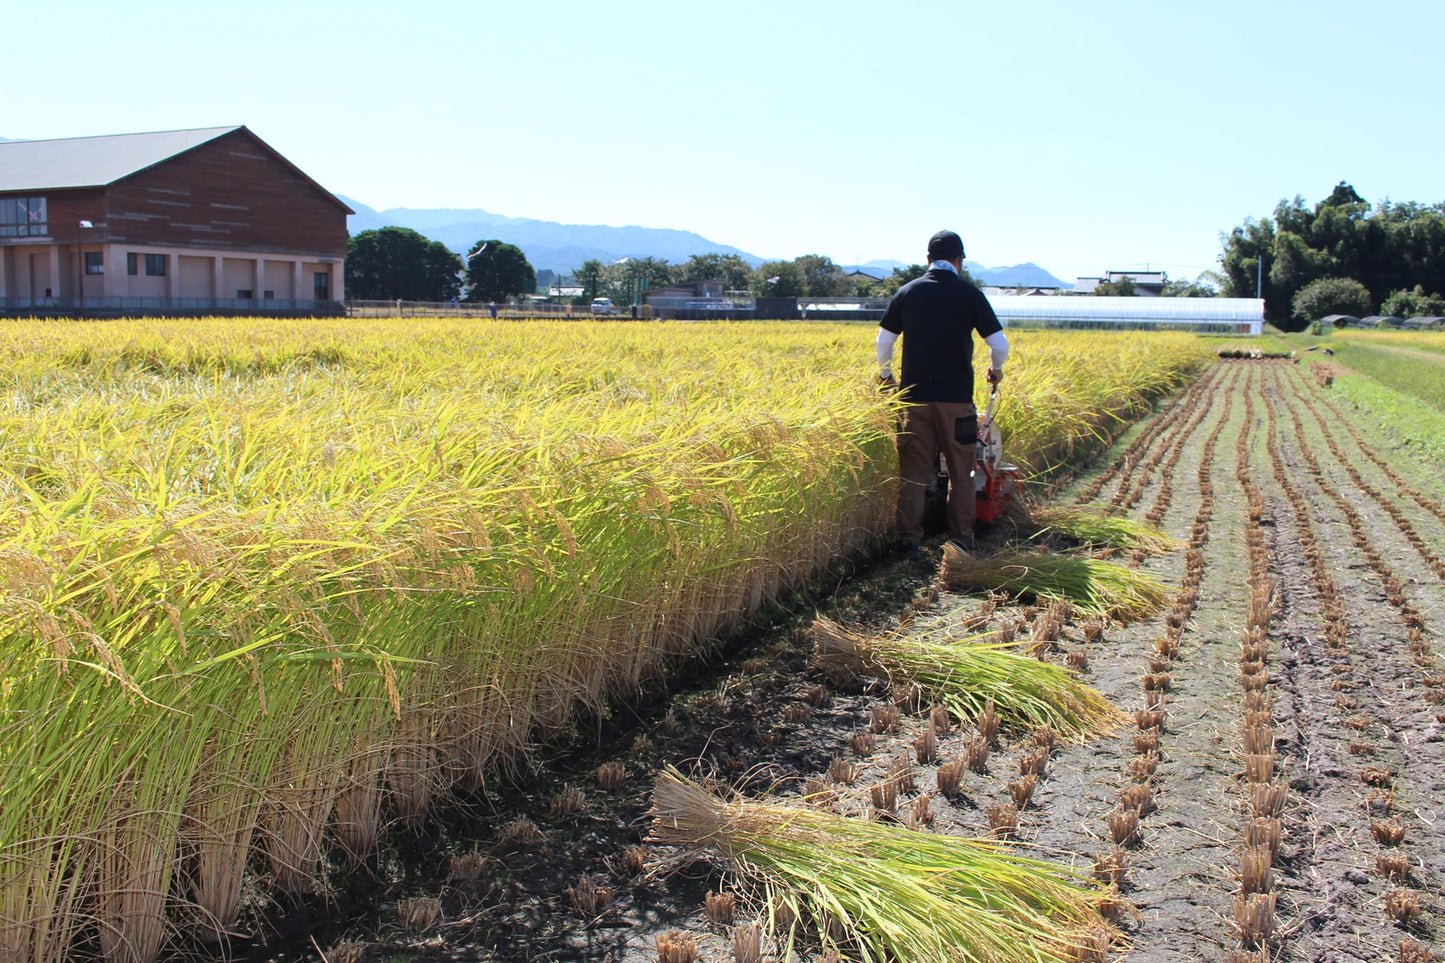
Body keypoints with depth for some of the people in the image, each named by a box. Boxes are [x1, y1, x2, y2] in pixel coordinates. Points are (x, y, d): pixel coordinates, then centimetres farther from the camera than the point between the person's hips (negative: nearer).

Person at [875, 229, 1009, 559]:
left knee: (913, 471, 7)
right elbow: (999, 344, -1)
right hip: (956, 396, -2)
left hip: (914, 395, 2)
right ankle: (961, 541, 13)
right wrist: (996, 369, 21)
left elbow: (883, 340, 7)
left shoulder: (907, 293, 4)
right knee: (960, 473, 9)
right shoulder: (969, 294, -2)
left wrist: (886, 375, 25)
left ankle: (910, 540, 6)